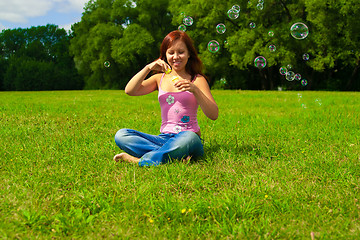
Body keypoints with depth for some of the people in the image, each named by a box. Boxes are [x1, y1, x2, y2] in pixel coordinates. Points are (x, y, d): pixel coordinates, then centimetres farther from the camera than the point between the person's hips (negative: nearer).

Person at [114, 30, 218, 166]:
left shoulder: (197, 80, 5)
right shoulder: (160, 78, 16)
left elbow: (214, 115, -7)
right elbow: (129, 91, 3)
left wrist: (195, 90, -20)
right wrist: (148, 68, -7)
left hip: (189, 137, -4)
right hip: (164, 138, 4)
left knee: (188, 138, -41)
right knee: (121, 135, -18)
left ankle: (139, 161, -26)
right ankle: (175, 155, -28)